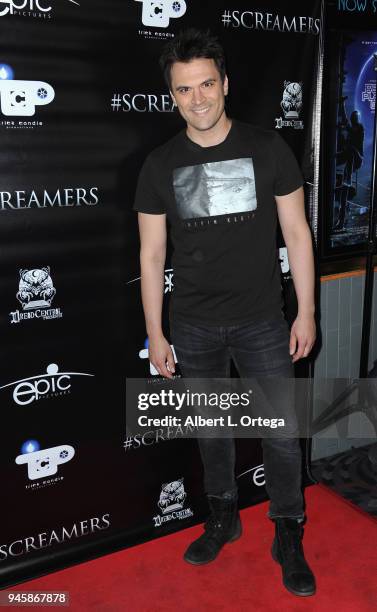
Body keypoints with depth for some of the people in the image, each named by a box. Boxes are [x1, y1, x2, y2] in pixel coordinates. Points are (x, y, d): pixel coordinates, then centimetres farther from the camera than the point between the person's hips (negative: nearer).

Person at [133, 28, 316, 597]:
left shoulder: (268, 148, -4)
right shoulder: (160, 165, -1)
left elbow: (296, 233, -1)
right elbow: (152, 254, 2)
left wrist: (307, 312, -4)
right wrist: (155, 333, 1)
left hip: (262, 323, -1)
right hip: (194, 328, 2)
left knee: (282, 435, 6)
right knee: (211, 429, 17)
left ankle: (288, 536, 29)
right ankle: (223, 517, 40)